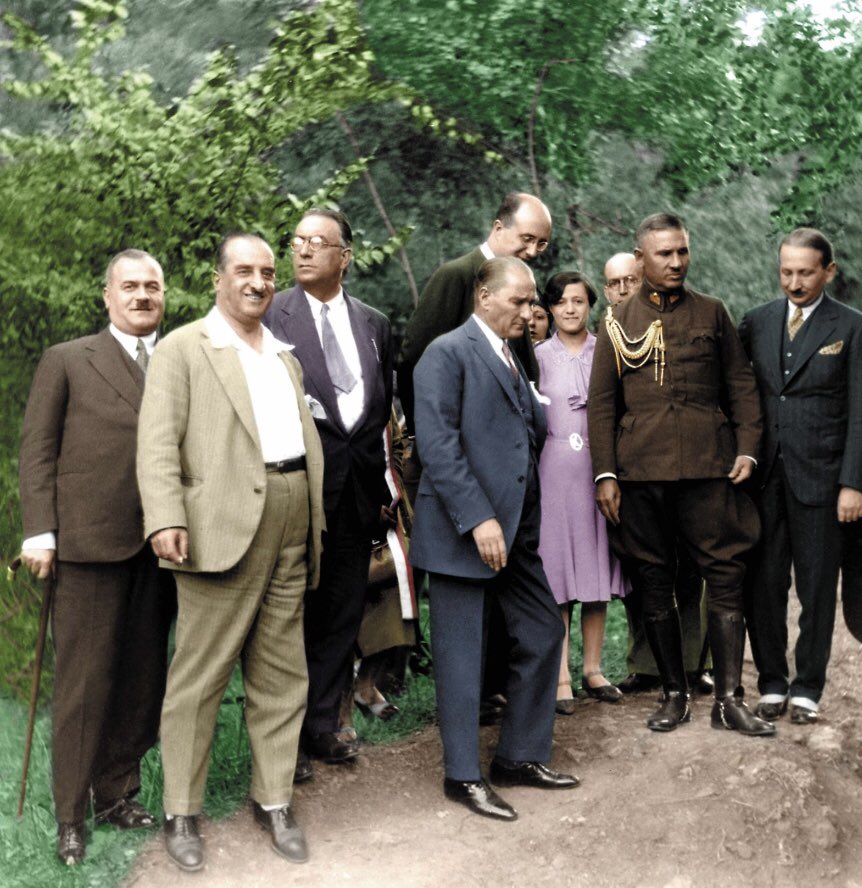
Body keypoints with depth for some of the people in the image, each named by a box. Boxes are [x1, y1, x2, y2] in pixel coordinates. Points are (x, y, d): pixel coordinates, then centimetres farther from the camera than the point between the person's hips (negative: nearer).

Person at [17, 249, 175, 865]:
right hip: (89, 542, -3)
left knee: (142, 676, 9)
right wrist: (40, 532, -5)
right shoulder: (67, 362, 6)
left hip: (159, 545, 3)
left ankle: (117, 794, 24)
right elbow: (37, 450, 4)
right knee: (84, 678, 1)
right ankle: (71, 814, 12)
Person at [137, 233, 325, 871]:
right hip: (222, 530, -6)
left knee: (282, 675, 11)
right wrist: (165, 519, -20)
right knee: (199, 676, -1)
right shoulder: (183, 349, 1)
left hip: (290, 534, 6)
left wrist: (317, 528, 15)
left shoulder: (285, 357, 21)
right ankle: (182, 813, 10)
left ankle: (274, 800, 22)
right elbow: (158, 441, -8)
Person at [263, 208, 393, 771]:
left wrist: (380, 480, 10)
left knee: (342, 609, 10)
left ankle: (322, 723, 22)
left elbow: (384, 406, 15)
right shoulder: (271, 316, -2)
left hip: (358, 484, 5)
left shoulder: (374, 325, 12)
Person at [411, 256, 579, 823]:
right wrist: (477, 519, -22)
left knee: (544, 633, 12)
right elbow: (437, 445, -17)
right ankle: (464, 775, 13)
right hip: (462, 531, -8)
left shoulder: (512, 360, 19)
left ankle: (520, 756, 25)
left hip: (516, 529, 9)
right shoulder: (449, 353, -8)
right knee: (462, 652, 1)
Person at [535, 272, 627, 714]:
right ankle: (561, 676, 2)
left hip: (600, 468, 2)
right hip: (554, 470, -2)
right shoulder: (538, 356, 2)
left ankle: (593, 668, 19)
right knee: (556, 573, -2)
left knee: (596, 566, 8)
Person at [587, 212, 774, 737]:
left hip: (708, 466, 0)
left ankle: (729, 699, 2)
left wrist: (747, 450, -1)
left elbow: (742, 386, 11)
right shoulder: (618, 322, 9)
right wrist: (605, 474, 0)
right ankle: (675, 694, 16)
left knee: (726, 576, -4)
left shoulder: (712, 313, 11)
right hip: (640, 470, 0)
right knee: (654, 584, 5)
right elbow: (602, 403, 7)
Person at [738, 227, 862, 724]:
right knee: (765, 583, 6)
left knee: (817, 586, 5)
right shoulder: (757, 322, 9)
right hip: (765, 473, 3)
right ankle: (772, 683, 18)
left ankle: (807, 689, 16)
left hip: (820, 476, -3)